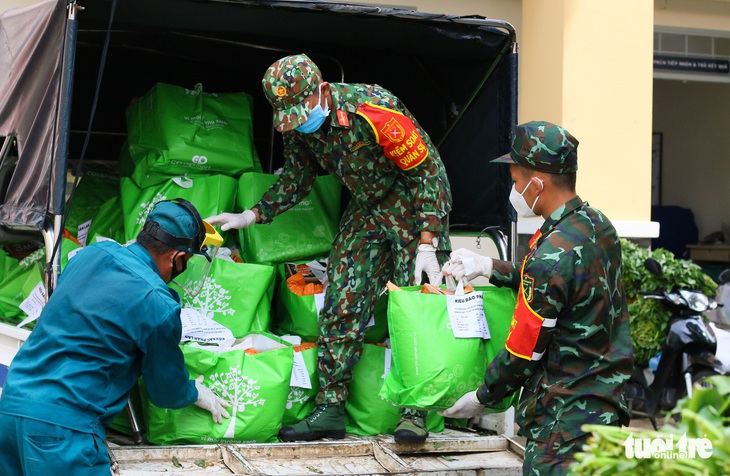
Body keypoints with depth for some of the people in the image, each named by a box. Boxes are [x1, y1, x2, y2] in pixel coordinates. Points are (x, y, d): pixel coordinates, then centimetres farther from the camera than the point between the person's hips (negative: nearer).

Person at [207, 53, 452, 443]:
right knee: (342, 301, -1)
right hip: (365, 210, 6)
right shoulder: (297, 126, -10)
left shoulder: (375, 111, -31)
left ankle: (414, 412, -1)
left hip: (414, 206, -6)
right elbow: (297, 178, 9)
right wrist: (250, 216, -3)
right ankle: (330, 408, 2)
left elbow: (426, 172, -23)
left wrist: (426, 245, -26)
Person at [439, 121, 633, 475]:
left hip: (565, 417, -9)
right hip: (605, 402, 9)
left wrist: (481, 398, 1)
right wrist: (488, 267, 20)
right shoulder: (597, 224, 4)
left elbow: (523, 353, -15)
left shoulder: (551, 256, -22)